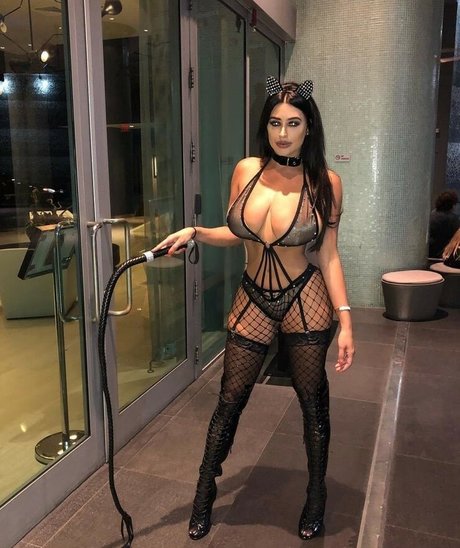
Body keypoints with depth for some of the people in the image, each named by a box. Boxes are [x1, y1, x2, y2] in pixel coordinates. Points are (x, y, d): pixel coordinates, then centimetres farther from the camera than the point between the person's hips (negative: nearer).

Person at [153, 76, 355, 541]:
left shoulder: (325, 183, -8)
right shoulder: (246, 171, -2)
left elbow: (328, 255, -5)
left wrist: (345, 320, -10)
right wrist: (194, 233, -8)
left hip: (305, 303, -2)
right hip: (252, 302, 2)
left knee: (313, 402, 11)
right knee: (230, 401, 9)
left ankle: (316, 496, 36)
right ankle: (204, 494, 31)